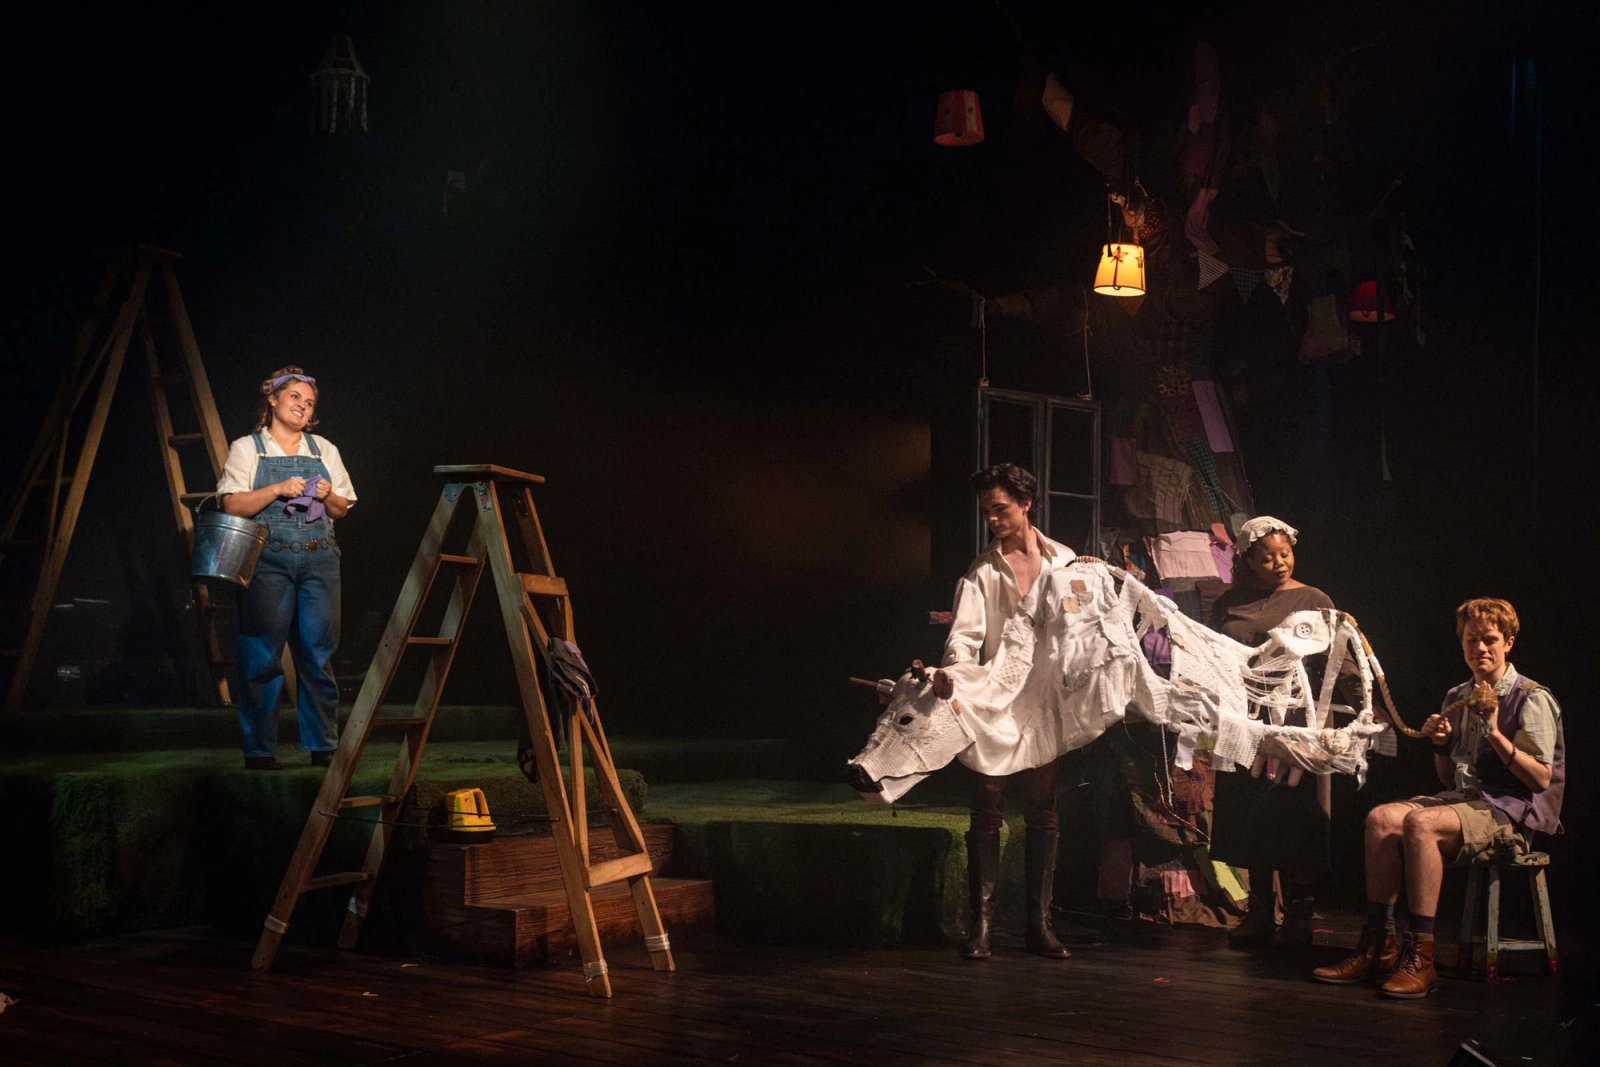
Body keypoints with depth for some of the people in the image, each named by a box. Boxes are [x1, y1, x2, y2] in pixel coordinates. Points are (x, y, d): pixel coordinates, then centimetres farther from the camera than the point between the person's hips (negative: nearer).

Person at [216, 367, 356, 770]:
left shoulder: (324, 450, 17)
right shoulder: (247, 448, 6)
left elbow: (343, 509, 18)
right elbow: (232, 505, -4)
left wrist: (328, 496, -3)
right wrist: (279, 490, -14)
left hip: (319, 560, 3)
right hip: (268, 560, -3)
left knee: (318, 653, 1)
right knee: (263, 656, -4)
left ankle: (323, 745, 7)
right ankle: (259, 749, 2)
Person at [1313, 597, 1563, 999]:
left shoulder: (1532, 699, -4)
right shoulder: (1458, 698, 17)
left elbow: (1541, 778, -12)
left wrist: (1495, 733, -20)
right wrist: (1440, 743, 1)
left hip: (1512, 813, -7)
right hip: (1463, 800, 7)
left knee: (1420, 823, -33)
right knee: (1381, 818, -20)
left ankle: (1420, 959, -33)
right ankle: (1379, 946, -19)